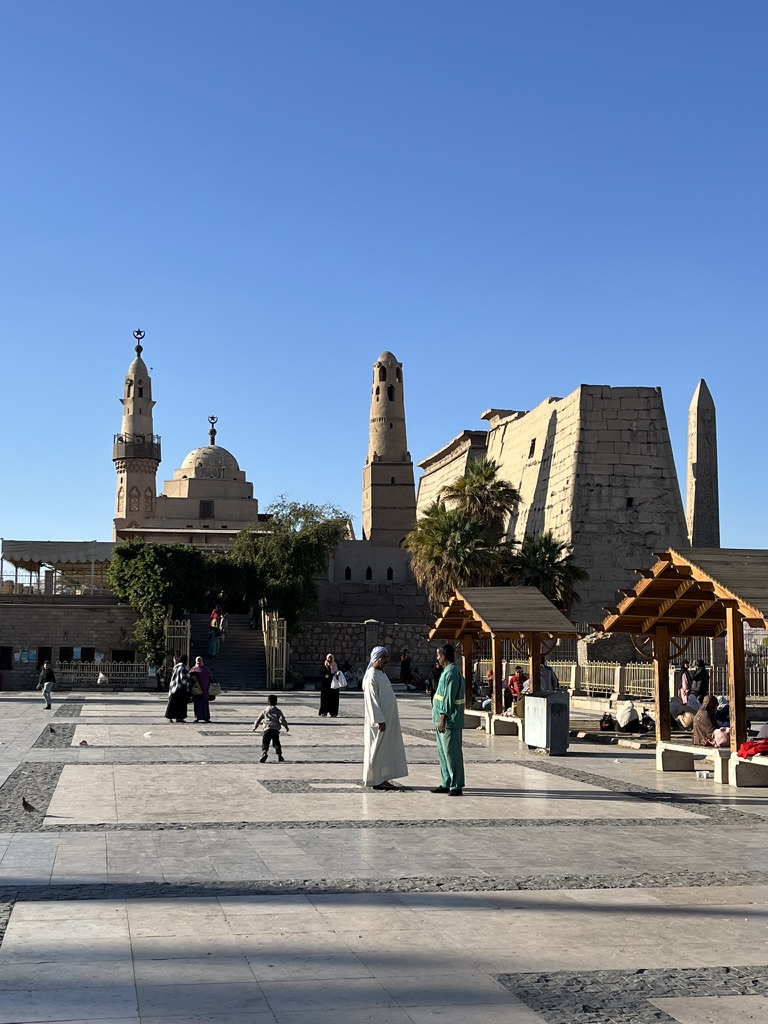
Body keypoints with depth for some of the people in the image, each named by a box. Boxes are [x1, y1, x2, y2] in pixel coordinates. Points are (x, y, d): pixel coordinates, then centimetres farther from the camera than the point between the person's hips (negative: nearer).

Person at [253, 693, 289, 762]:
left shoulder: (265, 710, 11)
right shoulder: (277, 710, 8)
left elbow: (259, 719, 17)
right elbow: (282, 719, -1)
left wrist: (255, 727, 31)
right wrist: (286, 727, 10)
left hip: (267, 729, -1)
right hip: (275, 730, 1)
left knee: (265, 743, -3)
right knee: (276, 743, 15)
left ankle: (264, 753, -27)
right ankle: (279, 755, 7)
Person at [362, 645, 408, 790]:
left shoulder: (381, 674, 14)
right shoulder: (371, 676, -15)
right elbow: (372, 700, -20)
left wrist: (384, 719, 18)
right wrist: (379, 720, -23)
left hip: (388, 719, 10)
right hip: (380, 720, -10)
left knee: (386, 749, 12)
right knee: (377, 749, -3)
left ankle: (382, 779, 17)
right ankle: (376, 781, 3)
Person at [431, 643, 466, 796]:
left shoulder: (451, 673, -18)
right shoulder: (447, 671, 15)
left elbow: (449, 699, -22)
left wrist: (443, 720, -22)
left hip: (449, 721, -11)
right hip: (442, 721, 11)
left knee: (452, 753, -5)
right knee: (443, 752, 15)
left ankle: (456, 786, 0)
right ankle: (446, 783, 22)